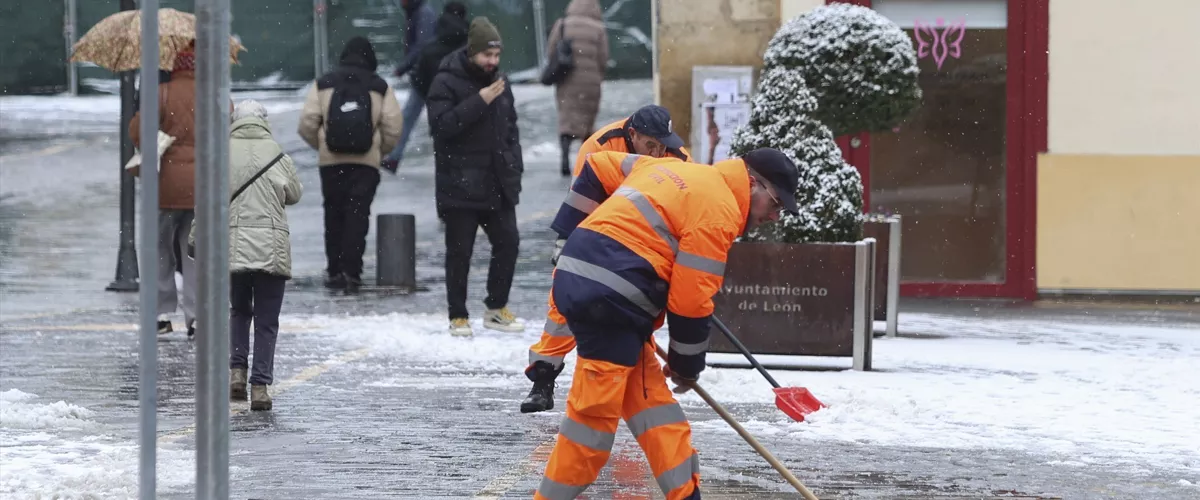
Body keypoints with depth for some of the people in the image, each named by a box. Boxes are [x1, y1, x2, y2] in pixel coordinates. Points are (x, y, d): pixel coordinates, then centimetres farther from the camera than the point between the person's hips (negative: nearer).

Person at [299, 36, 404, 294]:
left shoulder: (323, 85, 4)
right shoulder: (380, 87, 2)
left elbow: (307, 123, -2)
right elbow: (393, 127, -3)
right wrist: (379, 147, 15)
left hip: (331, 161, 1)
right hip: (366, 162, -1)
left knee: (334, 215, 12)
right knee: (357, 215, -1)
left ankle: (334, 271, 13)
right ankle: (351, 271, -10)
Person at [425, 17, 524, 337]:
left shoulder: (500, 81, 11)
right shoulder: (446, 82, -10)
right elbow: (441, 124, -22)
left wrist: (515, 167, 12)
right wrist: (479, 101, -25)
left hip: (498, 185, 6)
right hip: (460, 187, -6)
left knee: (508, 243, 5)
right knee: (460, 251, -1)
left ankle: (497, 309, 20)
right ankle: (458, 317, 8)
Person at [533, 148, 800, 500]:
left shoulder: (676, 170, 20)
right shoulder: (719, 208, -6)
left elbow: (599, 168, 24)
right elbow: (690, 298, -8)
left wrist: (572, 241, 25)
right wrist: (688, 363, 6)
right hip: (608, 299, -10)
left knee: (651, 400, 11)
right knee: (597, 410, -8)